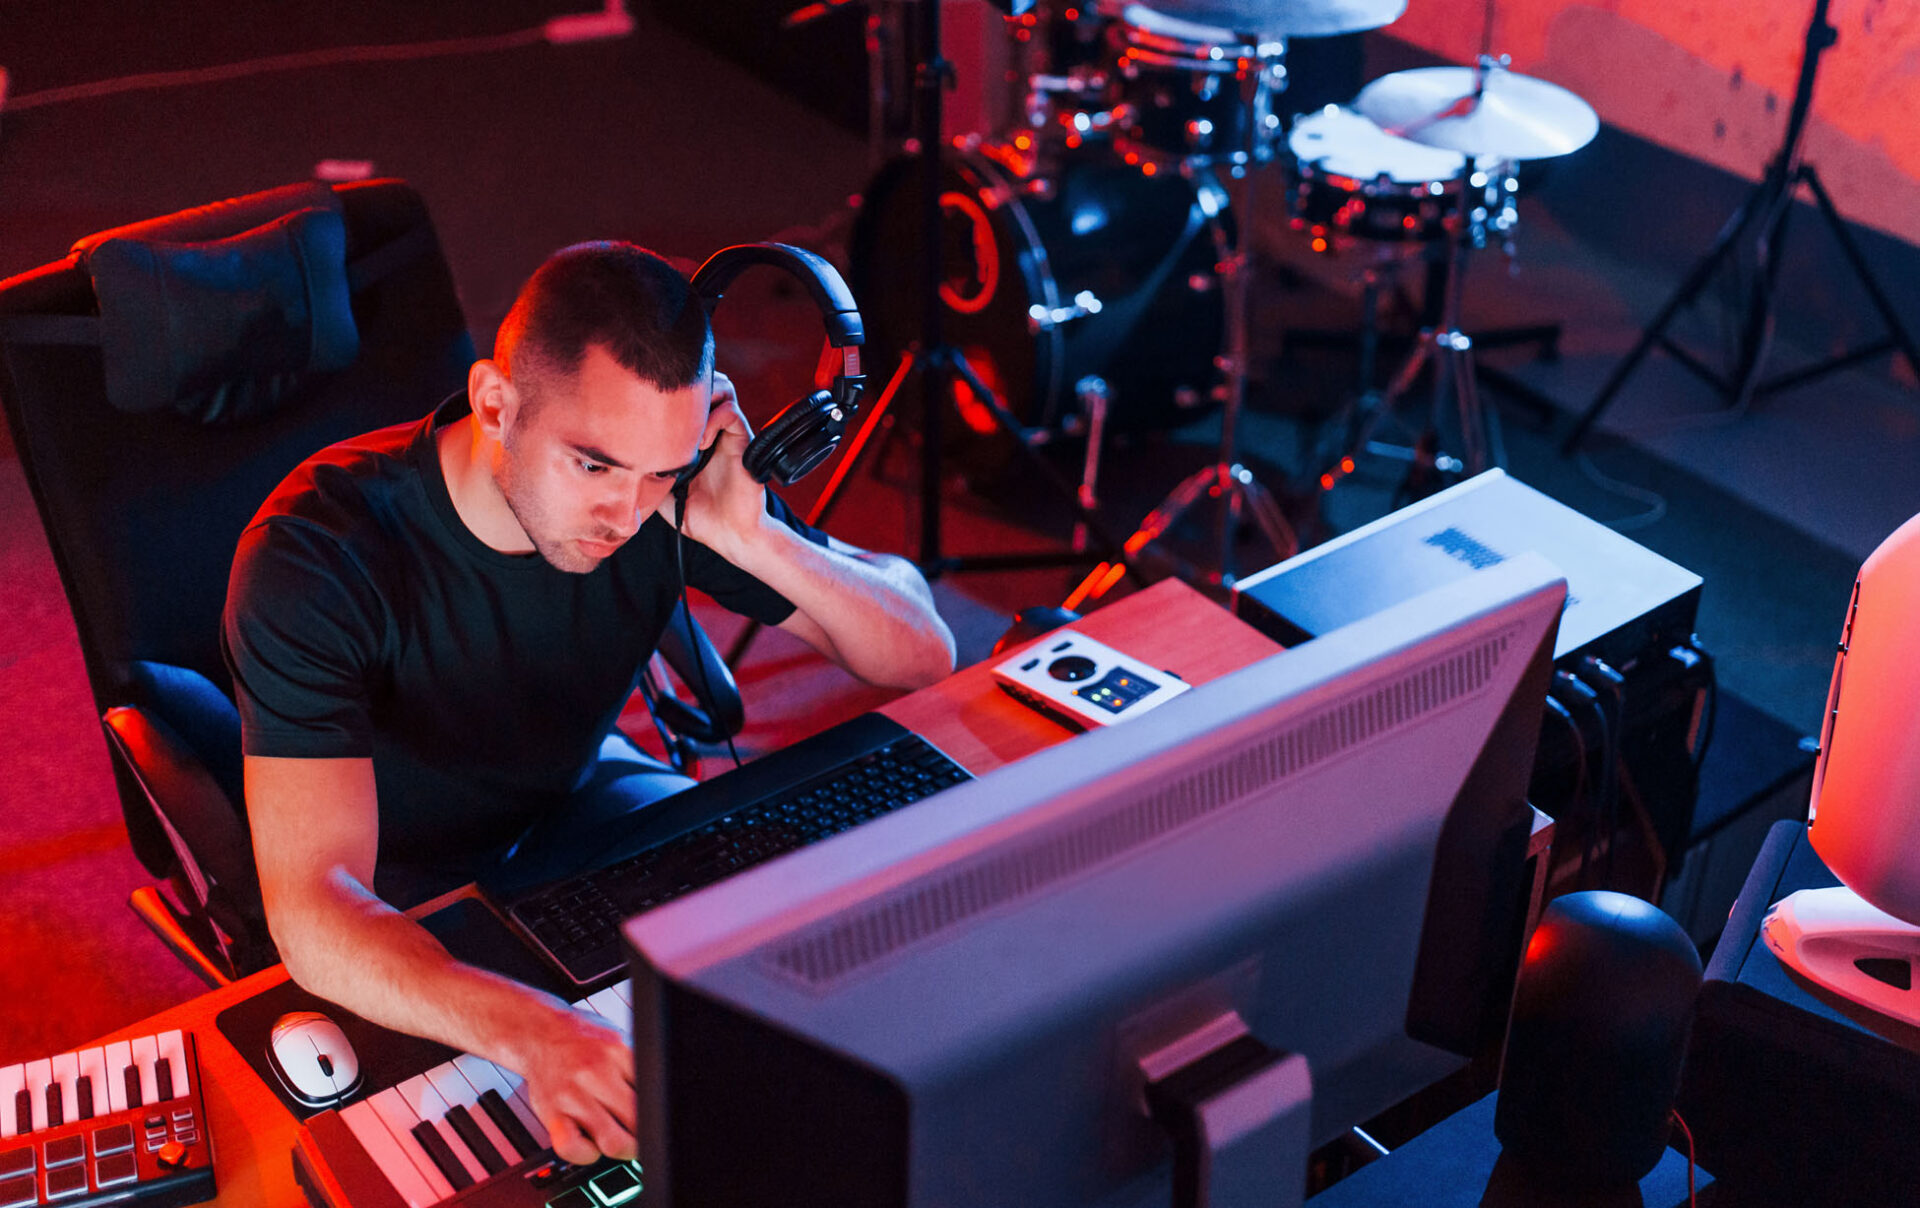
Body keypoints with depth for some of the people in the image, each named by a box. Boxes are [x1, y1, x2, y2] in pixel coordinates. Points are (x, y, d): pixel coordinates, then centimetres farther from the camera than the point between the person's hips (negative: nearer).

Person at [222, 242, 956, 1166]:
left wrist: (752, 541, -32)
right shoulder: (316, 558, -33)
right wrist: (530, 1031, -59)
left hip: (577, 801, 4)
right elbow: (313, 908, -42)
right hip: (399, 919, -4)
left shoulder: (660, 497, -20)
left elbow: (923, 653, -15)